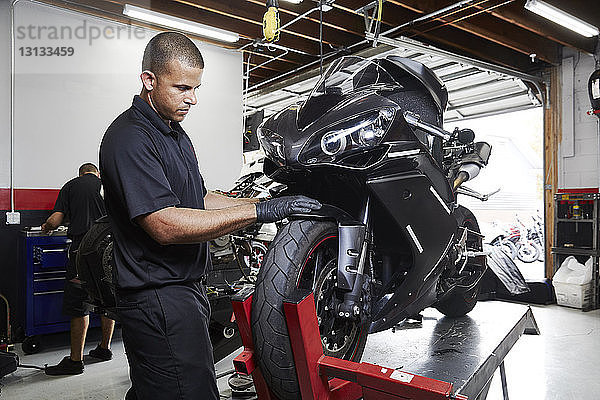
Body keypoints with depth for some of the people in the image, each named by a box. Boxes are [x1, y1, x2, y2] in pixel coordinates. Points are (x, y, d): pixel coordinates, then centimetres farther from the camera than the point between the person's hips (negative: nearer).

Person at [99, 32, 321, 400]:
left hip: (186, 289, 10)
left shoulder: (176, 133, 17)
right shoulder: (129, 137, -17)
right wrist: (259, 211, -25)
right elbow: (165, 225, -26)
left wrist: (267, 203, 4)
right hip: (158, 298, -9)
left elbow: (199, 201, 17)